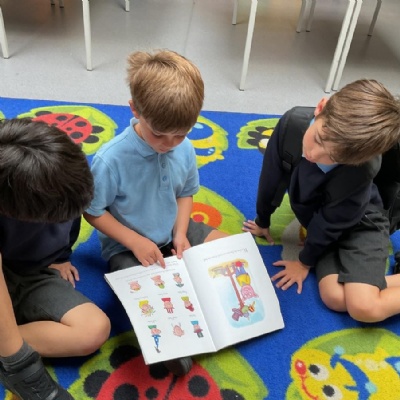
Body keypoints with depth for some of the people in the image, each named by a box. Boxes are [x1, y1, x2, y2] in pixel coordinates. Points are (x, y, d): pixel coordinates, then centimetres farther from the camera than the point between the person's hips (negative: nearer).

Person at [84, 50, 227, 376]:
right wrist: (136, 242, -20)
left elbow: (185, 193, 4)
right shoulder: (111, 159, -26)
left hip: (173, 234, 6)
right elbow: (93, 212, -15)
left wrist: (181, 232, -12)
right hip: (129, 246, -5)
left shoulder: (184, 147, -12)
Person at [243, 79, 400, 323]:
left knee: (364, 308, -22)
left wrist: (305, 262, -5)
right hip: (320, 221, 4)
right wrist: (263, 222, 5)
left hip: (359, 226, -4)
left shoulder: (361, 172, -37)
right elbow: (271, 178, -11)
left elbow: (330, 223, -21)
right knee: (335, 298, -15)